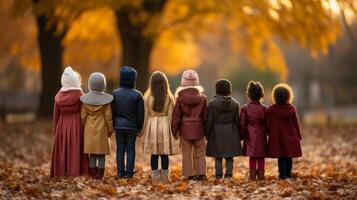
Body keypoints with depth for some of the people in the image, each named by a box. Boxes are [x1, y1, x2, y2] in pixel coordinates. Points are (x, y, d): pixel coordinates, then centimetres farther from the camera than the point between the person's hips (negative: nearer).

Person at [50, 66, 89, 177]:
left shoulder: (58, 96, 2)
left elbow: (56, 115, 6)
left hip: (62, 127, 3)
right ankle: (75, 172, -5)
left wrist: (55, 130, 15)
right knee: (75, 151, -1)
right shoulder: (79, 95, -9)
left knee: (62, 152, 7)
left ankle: (61, 173, 6)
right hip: (76, 126, -3)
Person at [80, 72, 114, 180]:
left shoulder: (86, 99, -5)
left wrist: (84, 128, 14)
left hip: (89, 130, 2)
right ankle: (100, 174, 4)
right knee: (101, 154, 4)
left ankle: (93, 174, 8)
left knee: (92, 153, 7)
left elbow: (83, 116, 1)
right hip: (102, 129, -2)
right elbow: (108, 116, -6)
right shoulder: (106, 99, -10)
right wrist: (110, 130, 5)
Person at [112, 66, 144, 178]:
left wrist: (113, 125, 10)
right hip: (132, 127, -1)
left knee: (120, 149, 6)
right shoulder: (137, 95, -8)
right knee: (130, 149, 5)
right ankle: (129, 172, 2)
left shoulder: (115, 93, -2)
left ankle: (120, 172, 5)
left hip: (119, 126, 2)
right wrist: (140, 128, 5)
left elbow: (112, 112, 1)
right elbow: (140, 113, -5)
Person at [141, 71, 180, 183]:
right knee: (165, 154, 5)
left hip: (152, 124, 0)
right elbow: (170, 115, -1)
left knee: (154, 154, 5)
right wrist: (173, 129, 7)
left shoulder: (147, 97, -4)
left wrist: (143, 129, 9)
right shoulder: (169, 98, -4)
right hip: (165, 124, 0)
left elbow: (146, 115, 0)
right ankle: (165, 176, 8)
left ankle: (155, 176, 5)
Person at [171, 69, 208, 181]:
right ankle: (201, 173, 1)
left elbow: (176, 116, -3)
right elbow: (205, 116, 3)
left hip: (185, 129, -1)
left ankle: (189, 175, 3)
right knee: (200, 153, 9)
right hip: (198, 129, 1)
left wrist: (174, 130, 4)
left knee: (187, 154, 5)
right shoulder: (202, 98, -2)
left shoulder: (180, 98, -6)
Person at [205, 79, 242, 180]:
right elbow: (237, 121, 4)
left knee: (218, 156, 6)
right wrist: (239, 135, 12)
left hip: (217, 133, -1)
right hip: (231, 132, 1)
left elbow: (209, 120, -4)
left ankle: (219, 175, 5)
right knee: (229, 156, 7)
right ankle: (229, 174, 1)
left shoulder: (212, 103, -6)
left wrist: (207, 134, 5)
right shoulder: (235, 104, 0)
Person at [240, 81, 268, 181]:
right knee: (261, 158, 7)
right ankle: (261, 176, 8)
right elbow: (267, 124, 1)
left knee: (252, 157, 6)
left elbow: (242, 124, -3)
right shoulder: (264, 109, -5)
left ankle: (252, 176, 5)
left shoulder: (245, 108, -5)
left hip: (250, 136, 0)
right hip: (261, 136, 0)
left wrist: (242, 135, 8)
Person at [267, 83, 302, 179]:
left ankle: (283, 174, -3)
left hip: (277, 138, -2)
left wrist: (270, 134, 12)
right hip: (290, 137, 2)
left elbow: (268, 125, -2)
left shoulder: (271, 109, -8)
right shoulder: (292, 109, -3)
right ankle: (288, 173, 18)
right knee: (289, 157, 12)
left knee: (281, 157, 3)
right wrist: (298, 136, 13)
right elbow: (296, 124, 3)